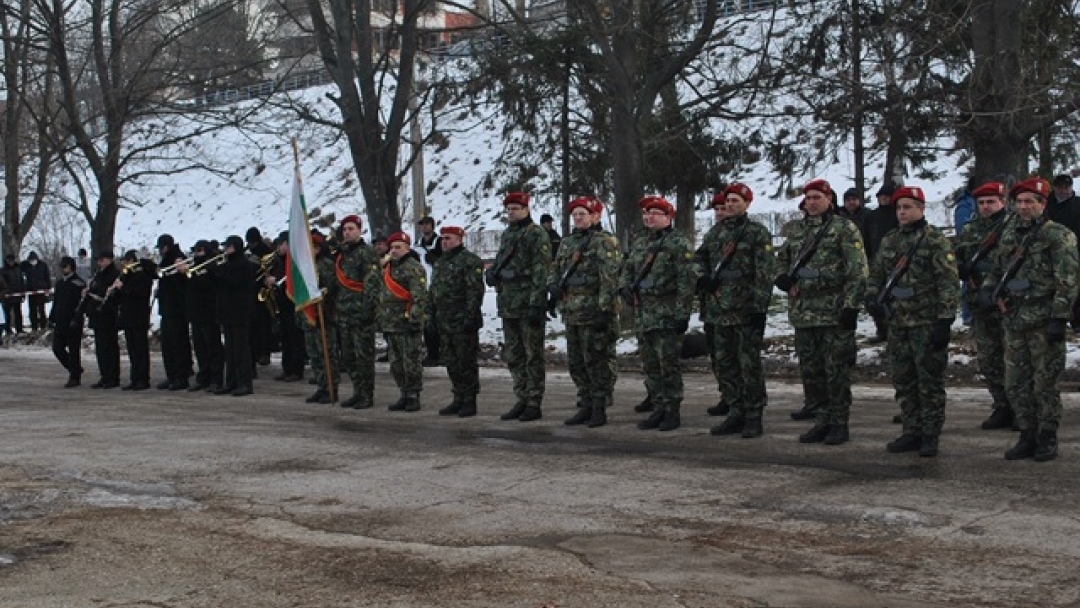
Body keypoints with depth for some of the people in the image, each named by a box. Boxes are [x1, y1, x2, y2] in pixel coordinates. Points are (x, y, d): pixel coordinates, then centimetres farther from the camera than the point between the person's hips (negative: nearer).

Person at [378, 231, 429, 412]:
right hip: (391, 326, 9)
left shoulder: (414, 268, -10)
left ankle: (414, 397, 3)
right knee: (396, 364, 12)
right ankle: (404, 395, 20)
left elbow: (420, 297, -17)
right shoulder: (388, 269, 18)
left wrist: (414, 319, -21)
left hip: (408, 324, -9)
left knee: (411, 363, -4)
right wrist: (381, 320, 21)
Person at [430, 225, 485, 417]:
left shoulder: (470, 261, -9)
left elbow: (475, 291, -16)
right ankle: (459, 399, 20)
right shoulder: (439, 263, 19)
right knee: (451, 363, 12)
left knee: (467, 362, -3)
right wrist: (433, 318, 18)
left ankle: (470, 401, 3)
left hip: (463, 322, -8)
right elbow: (434, 292, 23)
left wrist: (470, 316, -21)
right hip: (444, 323, 9)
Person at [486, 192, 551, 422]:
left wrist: (536, 303, -20)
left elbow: (541, 272, -14)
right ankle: (522, 400, 19)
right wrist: (491, 272, 4)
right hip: (508, 305, 8)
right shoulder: (506, 235, 17)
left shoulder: (537, 235, -8)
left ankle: (534, 404, 2)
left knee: (533, 355, -2)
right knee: (513, 356, 11)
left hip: (528, 303, -8)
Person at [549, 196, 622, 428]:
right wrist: (554, 287, 3)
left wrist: (604, 309, -22)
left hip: (594, 313, -8)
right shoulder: (567, 242, 16)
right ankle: (586, 406, 22)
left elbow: (609, 278, -16)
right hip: (572, 313, 8)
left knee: (598, 362, -2)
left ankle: (600, 409, 5)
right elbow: (555, 269, 24)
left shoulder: (604, 242, -9)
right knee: (576, 363, 12)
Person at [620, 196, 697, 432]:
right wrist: (625, 287, 5)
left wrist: (683, 313, -17)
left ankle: (672, 412, 3)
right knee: (650, 366, 11)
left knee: (669, 365, -5)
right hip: (644, 315, 8)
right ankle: (658, 409, 19)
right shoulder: (640, 244, 17)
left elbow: (687, 280, -12)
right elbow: (628, 269, 27)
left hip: (668, 315, -8)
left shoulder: (678, 243, -7)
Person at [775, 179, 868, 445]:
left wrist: (851, 305, -16)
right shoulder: (797, 230, 15)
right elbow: (783, 258, 30)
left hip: (834, 313, -6)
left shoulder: (844, 229, -4)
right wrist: (782, 276, 7)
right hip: (803, 312, 6)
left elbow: (857, 271, -9)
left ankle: (839, 423, 5)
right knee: (810, 370, 9)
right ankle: (821, 421, 18)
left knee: (836, 371, -2)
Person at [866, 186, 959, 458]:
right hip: (898, 323, 7)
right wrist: (872, 295, 1)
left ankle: (930, 436, 7)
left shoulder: (936, 241, -8)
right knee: (903, 381, 11)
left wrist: (945, 320, -16)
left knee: (930, 382, 1)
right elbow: (876, 273, 21)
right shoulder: (889, 241, 12)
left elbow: (949, 284, -11)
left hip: (927, 324, -6)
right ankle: (912, 432, 20)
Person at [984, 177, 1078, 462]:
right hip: (1014, 321, 7)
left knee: (1045, 384, 0)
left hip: (1043, 323, -7)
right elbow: (997, 270, 25)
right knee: (1016, 384, 9)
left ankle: (1047, 439, 10)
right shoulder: (1010, 235, 13)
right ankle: (1028, 437, 19)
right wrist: (990, 289, 5)